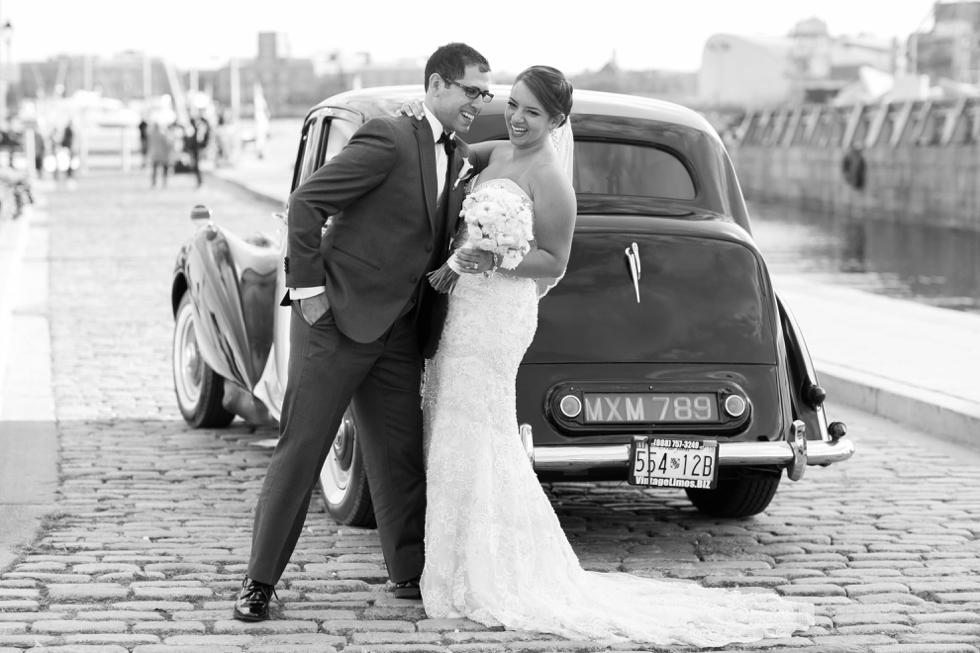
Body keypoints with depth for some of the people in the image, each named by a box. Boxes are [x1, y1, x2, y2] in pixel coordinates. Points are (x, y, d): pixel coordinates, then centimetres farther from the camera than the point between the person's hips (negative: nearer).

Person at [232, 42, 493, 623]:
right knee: (301, 448, -4)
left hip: (400, 333, 7)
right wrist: (307, 287, -16)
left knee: (402, 454, 10)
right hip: (339, 316, -7)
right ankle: (260, 581, 0)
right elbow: (306, 202, -15)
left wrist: (467, 258, 6)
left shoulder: (463, 160, 12)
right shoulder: (389, 139, -13)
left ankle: (411, 574, 21)